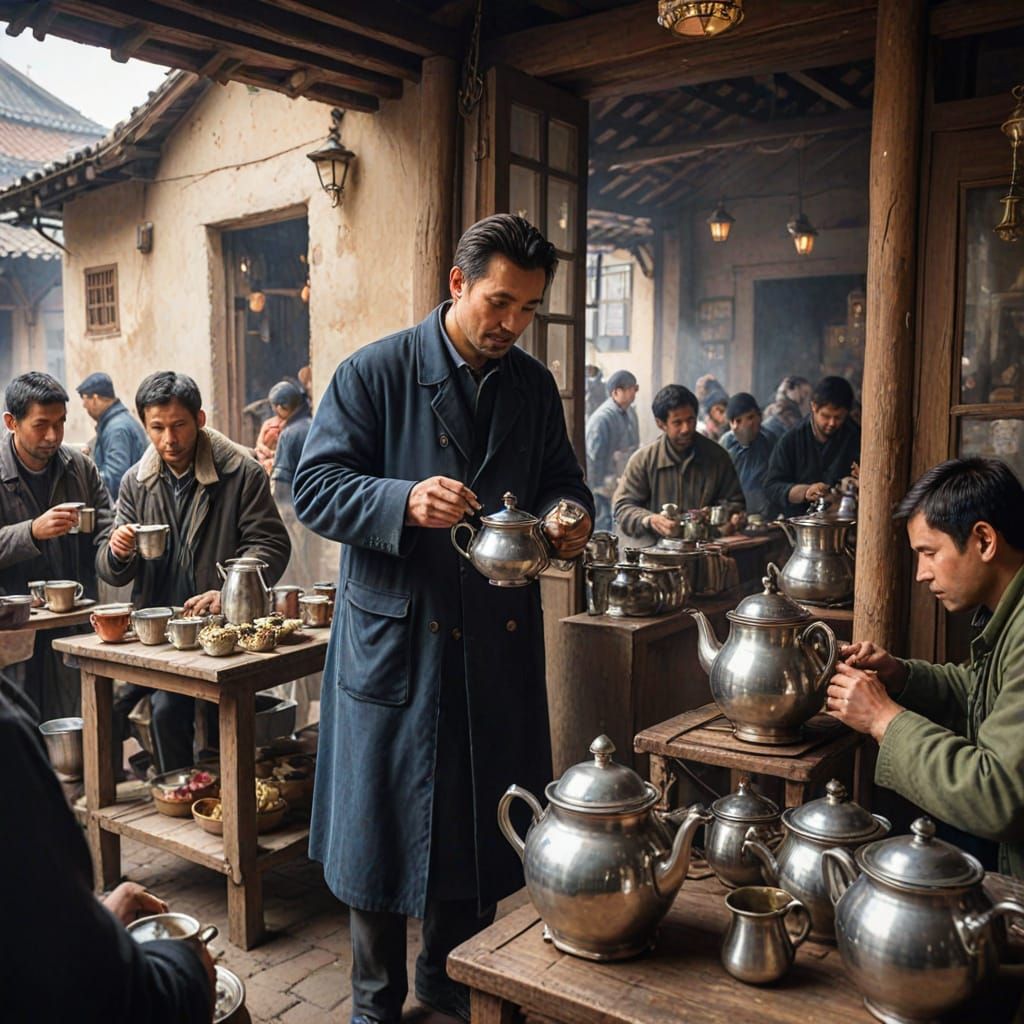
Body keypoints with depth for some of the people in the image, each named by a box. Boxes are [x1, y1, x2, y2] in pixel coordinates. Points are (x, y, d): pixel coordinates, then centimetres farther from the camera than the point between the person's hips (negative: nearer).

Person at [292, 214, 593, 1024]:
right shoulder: (376, 373, -6)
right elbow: (315, 487, -10)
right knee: (384, 817, 9)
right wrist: (407, 500, -27)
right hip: (396, 642, -4)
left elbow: (559, 478, 16)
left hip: (501, 643, 4)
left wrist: (569, 514, -8)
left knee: (484, 816, 15)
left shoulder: (535, 386, 8)